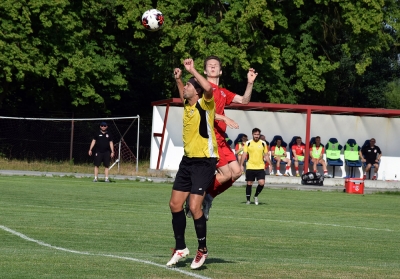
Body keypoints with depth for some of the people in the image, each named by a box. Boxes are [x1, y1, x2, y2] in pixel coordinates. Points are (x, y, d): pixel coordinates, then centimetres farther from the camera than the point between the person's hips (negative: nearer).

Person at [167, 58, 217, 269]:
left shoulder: (205, 104, -12)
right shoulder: (188, 105, 9)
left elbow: (208, 88, -36)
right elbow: (183, 96, 35)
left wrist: (192, 70, -27)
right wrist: (177, 79, 21)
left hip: (204, 162, -8)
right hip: (187, 160, 8)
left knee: (194, 207, -13)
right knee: (175, 204, 8)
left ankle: (202, 249, 4)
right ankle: (180, 248, 22)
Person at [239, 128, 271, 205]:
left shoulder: (263, 143, 6)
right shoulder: (248, 143, 2)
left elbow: (266, 155, 12)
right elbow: (244, 154, 2)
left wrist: (270, 165, 6)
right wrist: (241, 165, -5)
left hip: (260, 167, 1)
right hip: (250, 167, -1)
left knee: (261, 183, -12)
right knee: (249, 183, 3)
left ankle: (256, 196, 13)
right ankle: (248, 200, 15)